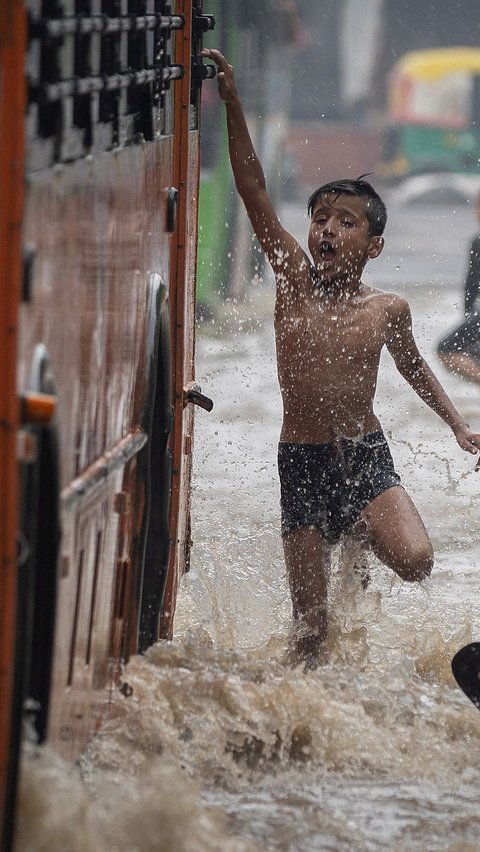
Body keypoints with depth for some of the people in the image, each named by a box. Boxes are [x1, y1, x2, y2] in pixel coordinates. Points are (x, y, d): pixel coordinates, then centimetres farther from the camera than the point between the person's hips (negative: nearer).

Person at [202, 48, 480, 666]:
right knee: (311, 628, -5)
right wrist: (231, 102, -19)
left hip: (367, 457, 1)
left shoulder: (388, 310, -2)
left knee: (414, 561, -23)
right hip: (302, 462, -1)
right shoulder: (293, 281, -6)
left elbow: (412, 366, 19)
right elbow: (252, 188, -13)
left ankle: (362, 532, 11)